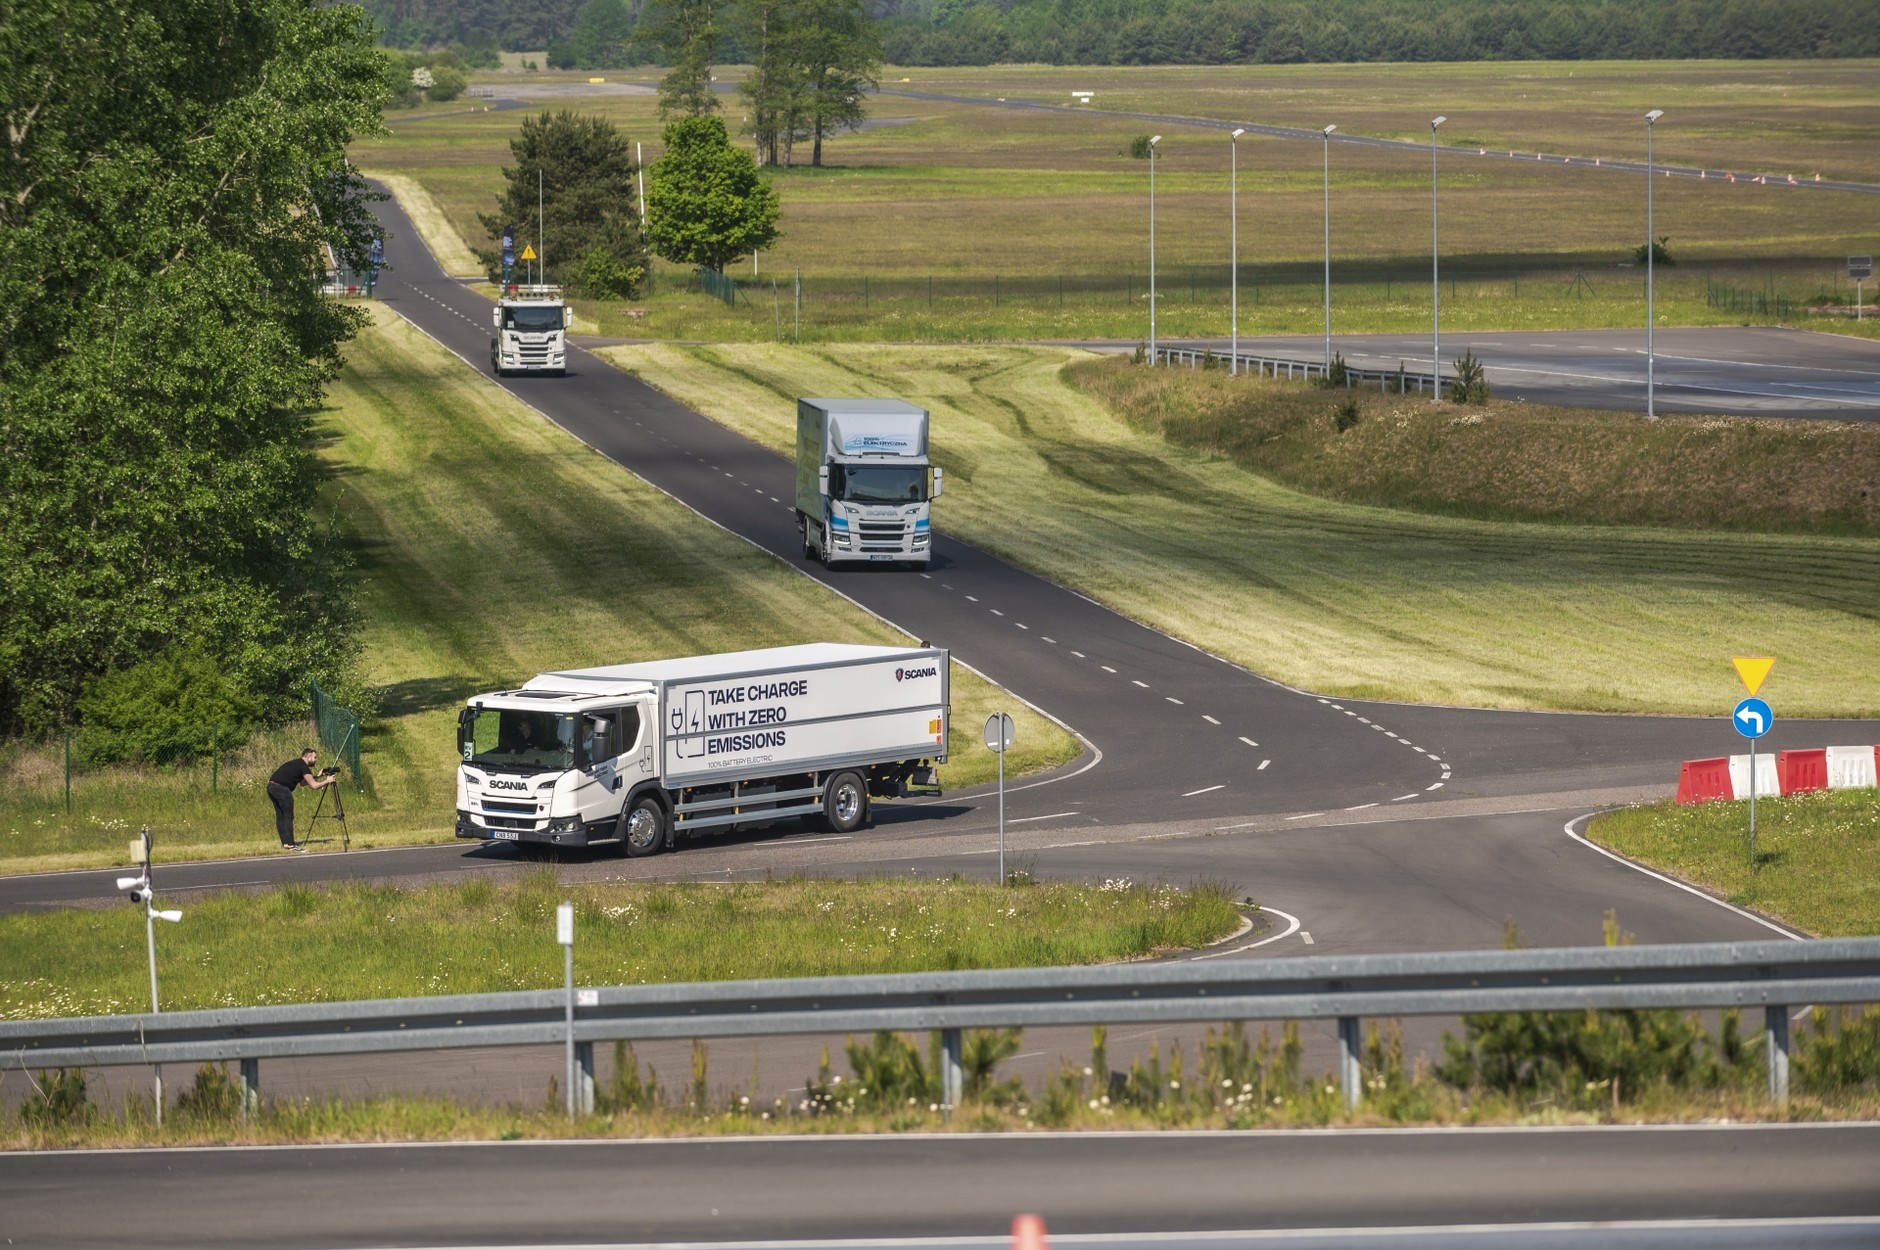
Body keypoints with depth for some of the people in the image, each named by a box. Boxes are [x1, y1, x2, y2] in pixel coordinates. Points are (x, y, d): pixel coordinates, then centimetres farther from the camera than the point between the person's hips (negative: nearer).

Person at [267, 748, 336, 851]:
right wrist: (327, 781, 5)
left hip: (271, 786, 9)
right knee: (288, 816, -5)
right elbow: (313, 786, -7)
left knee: (280, 816, 12)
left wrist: (316, 776, 24)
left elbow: (303, 783, 30)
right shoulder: (303, 767, -4)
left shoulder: (296, 764, 24)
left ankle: (285, 843, 15)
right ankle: (289, 844, -6)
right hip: (281, 788, -9)